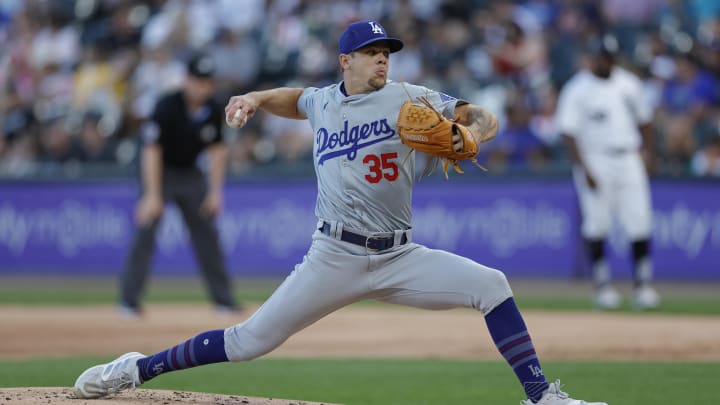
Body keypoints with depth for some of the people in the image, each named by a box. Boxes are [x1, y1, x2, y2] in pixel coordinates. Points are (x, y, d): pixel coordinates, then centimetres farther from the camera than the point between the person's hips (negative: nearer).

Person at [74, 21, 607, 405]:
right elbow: (293, 98, 34)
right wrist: (255, 99, 13)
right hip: (336, 257, 0)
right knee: (251, 340, -5)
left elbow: (486, 118, -1)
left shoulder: (408, 98, 1)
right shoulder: (323, 102, 9)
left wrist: (470, 134, -24)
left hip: (399, 256, 0)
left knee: (491, 284, -16)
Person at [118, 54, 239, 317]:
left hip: (190, 173, 5)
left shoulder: (213, 111, -7)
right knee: (146, 232, -15)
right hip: (160, 171, -5)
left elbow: (216, 151, 3)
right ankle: (129, 299, -11)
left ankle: (223, 298, 12)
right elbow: (152, 150, -26)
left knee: (207, 233, 4)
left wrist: (215, 191, -4)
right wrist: (152, 195, -31)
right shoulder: (167, 107, -24)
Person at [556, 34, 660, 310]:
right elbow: (568, 132, -11)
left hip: (629, 161, 4)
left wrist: (647, 151, 10)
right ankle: (602, 285, 6)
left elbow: (644, 118, 21)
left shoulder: (628, 83, 10)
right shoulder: (577, 90, -6)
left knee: (640, 223, -2)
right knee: (596, 225, -3)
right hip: (594, 161, -4)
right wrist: (583, 169, -18)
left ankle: (642, 285, 4)